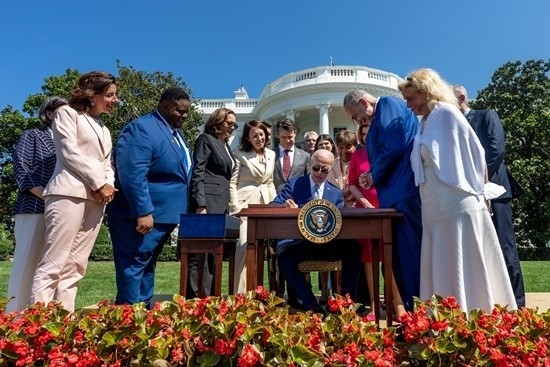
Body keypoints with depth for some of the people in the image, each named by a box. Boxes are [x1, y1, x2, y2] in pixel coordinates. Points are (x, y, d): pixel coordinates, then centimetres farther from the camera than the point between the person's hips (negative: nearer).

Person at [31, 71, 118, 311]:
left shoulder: (103, 128, 26)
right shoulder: (67, 113, 6)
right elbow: (70, 152, -7)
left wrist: (109, 184, -1)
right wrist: (98, 183, -9)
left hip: (96, 199, 7)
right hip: (70, 193, -6)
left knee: (75, 267, 3)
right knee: (53, 264, -10)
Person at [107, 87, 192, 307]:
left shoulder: (175, 133, 15)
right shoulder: (141, 129, -14)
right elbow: (133, 174, -24)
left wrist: (181, 211, 19)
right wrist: (143, 212, -28)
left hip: (164, 213, 9)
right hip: (142, 215, -9)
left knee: (147, 265, 16)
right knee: (134, 265, -2)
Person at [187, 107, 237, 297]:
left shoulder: (225, 146, 21)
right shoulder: (206, 139, -3)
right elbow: (197, 173, -12)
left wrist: (227, 205, 16)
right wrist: (200, 205, -20)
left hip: (221, 205, 9)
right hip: (207, 203, -8)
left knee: (214, 253, 8)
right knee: (200, 253, -7)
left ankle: (207, 297, 15)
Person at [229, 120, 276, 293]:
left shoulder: (271, 154, 14)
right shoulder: (240, 154, -2)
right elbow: (232, 183, -5)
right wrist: (235, 207, -14)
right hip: (246, 205, -5)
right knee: (244, 248, -13)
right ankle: (240, 294, -5)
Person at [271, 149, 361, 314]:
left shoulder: (336, 193, 17)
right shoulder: (294, 184, 11)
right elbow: (274, 206, 2)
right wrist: (288, 207, -23)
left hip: (326, 244, 2)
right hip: (296, 242, -2)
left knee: (353, 248, -24)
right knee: (285, 256, -34)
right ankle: (311, 306, -23)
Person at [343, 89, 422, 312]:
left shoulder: (388, 105, -3)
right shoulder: (380, 117, 26)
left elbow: (394, 146, -17)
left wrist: (374, 176, -4)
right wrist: (374, 175, 9)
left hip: (406, 192, -10)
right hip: (400, 194, 10)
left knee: (411, 255, -7)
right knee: (401, 257, 11)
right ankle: (412, 309, 18)